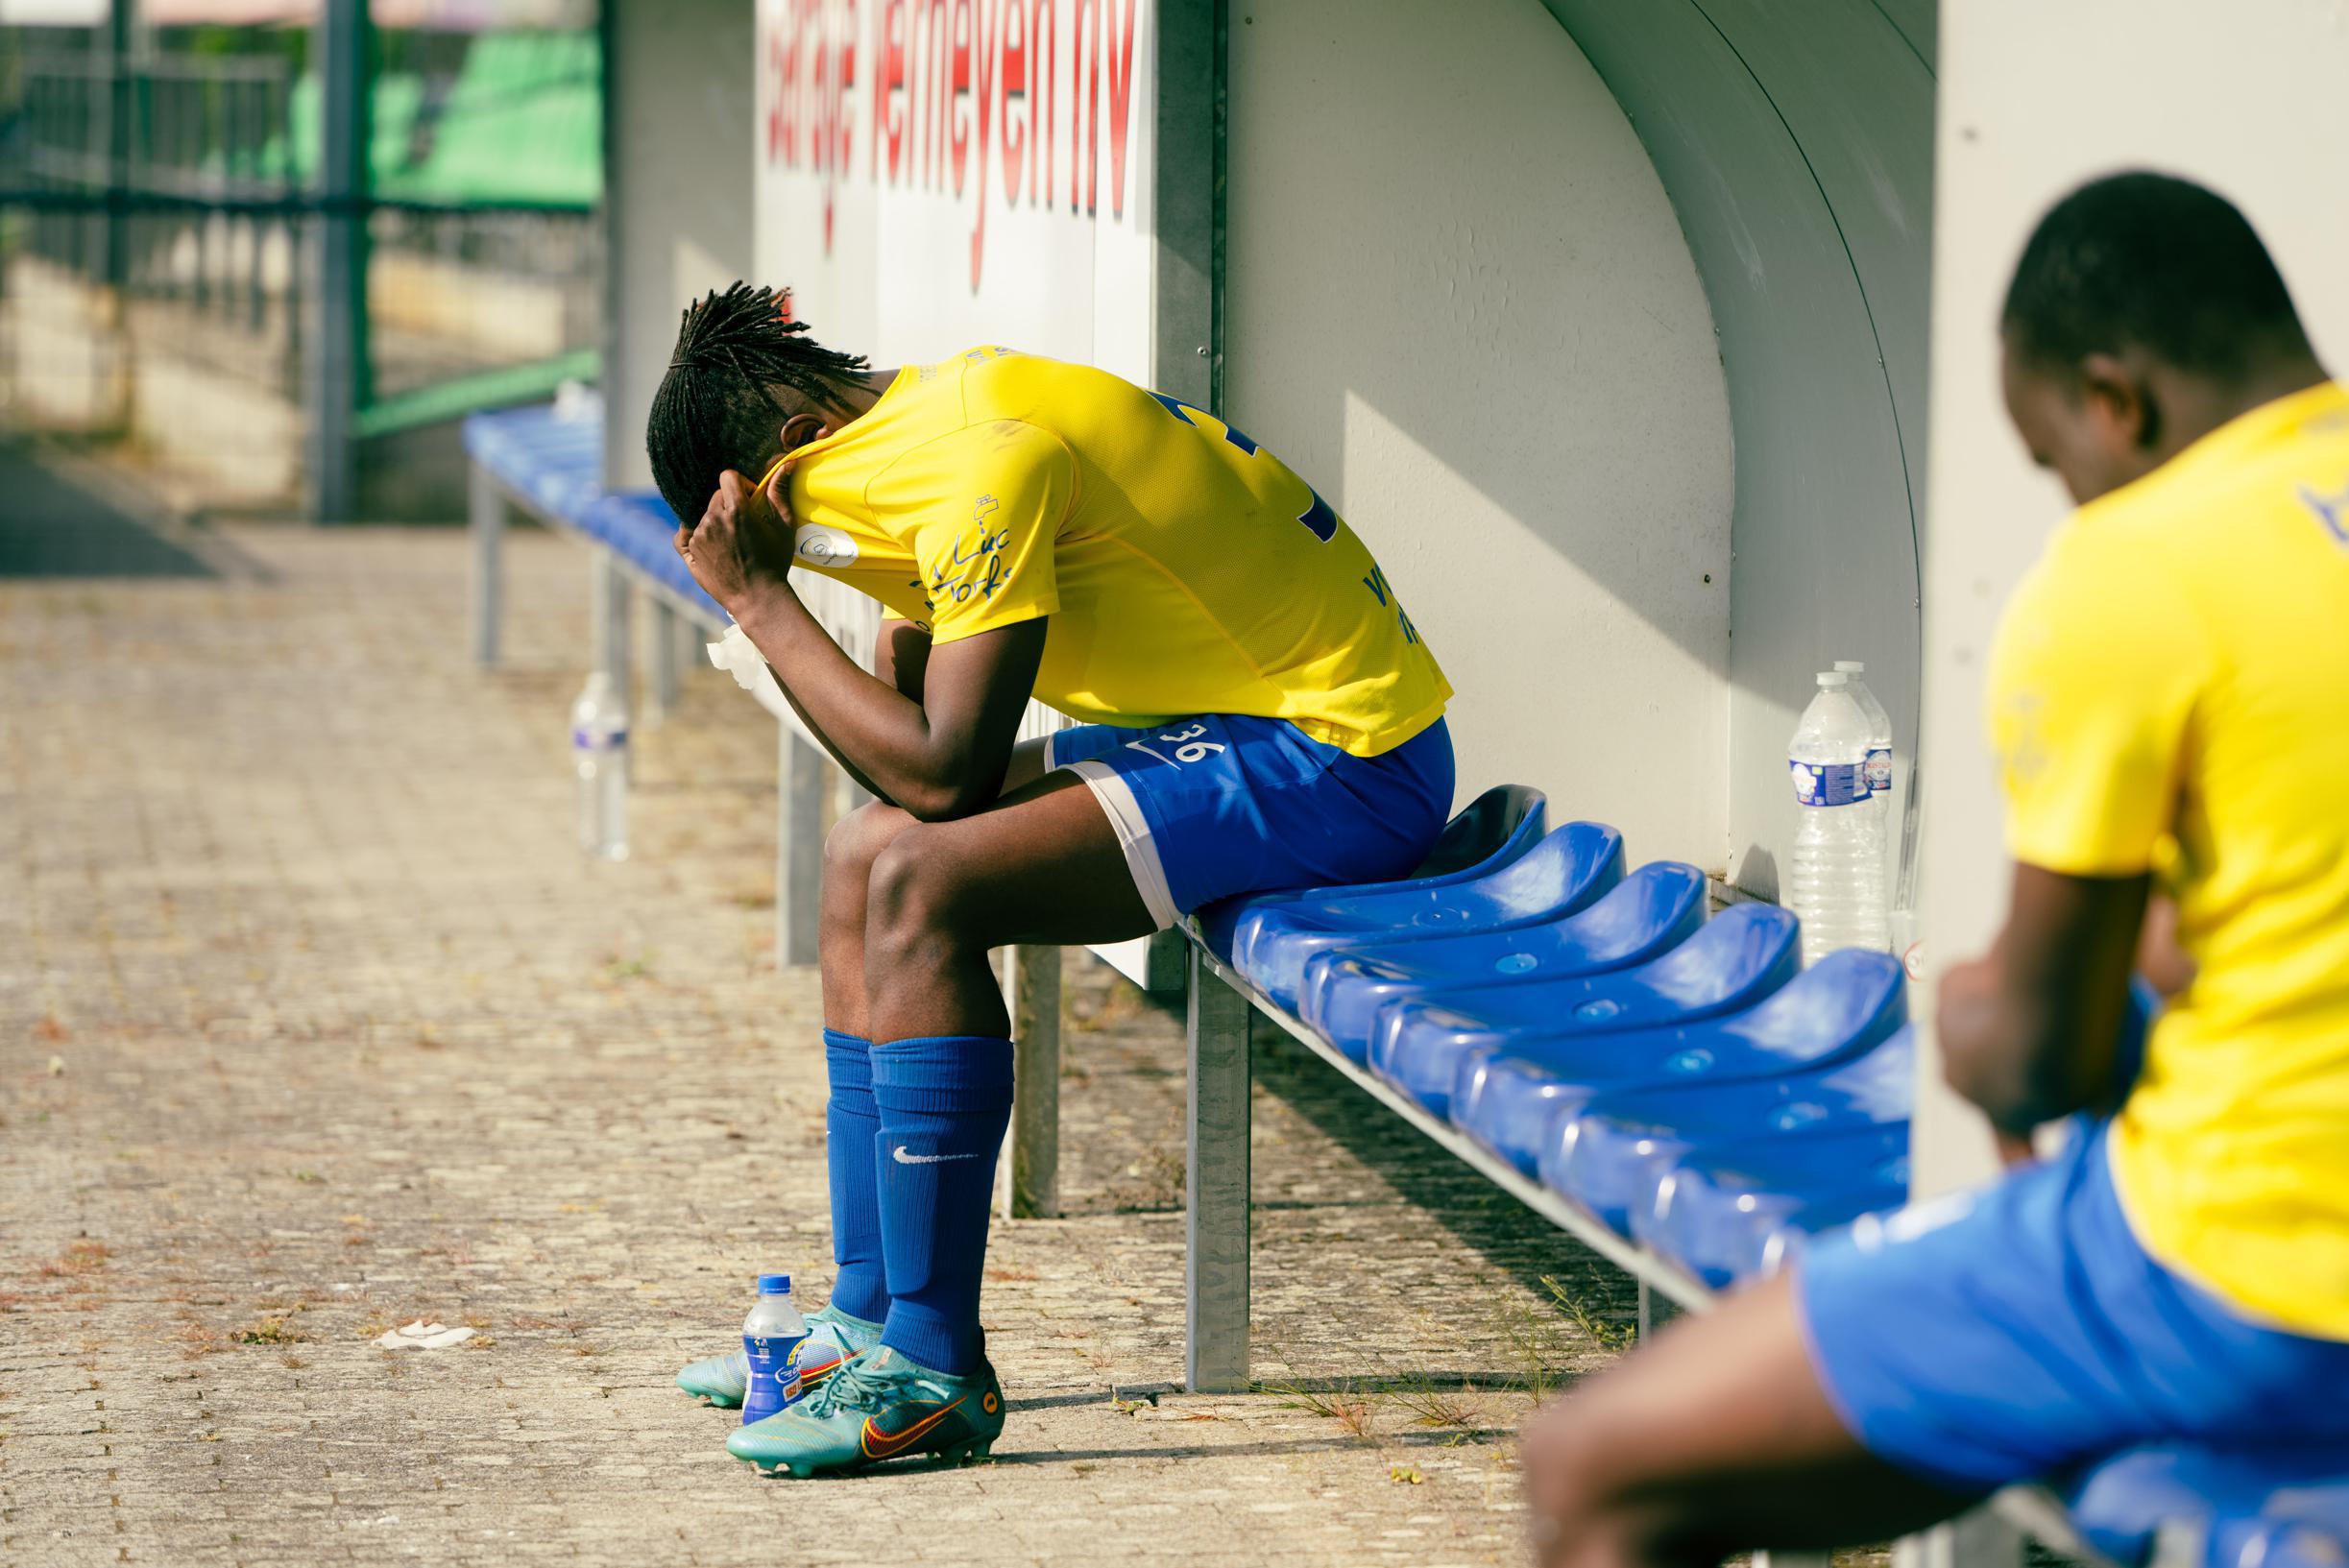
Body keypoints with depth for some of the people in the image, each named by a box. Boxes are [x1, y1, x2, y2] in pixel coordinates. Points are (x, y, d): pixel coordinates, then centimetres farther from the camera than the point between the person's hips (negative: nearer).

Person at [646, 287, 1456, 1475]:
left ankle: (936, 1375, -19)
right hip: (1247, 721, 11)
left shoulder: (989, 462, -22)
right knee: (866, 857, 9)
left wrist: (759, 602, -17)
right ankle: (871, 1318, 13)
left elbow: (943, 771, -25)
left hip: (1345, 761, -11)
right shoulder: (940, 411, 9)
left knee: (922, 881, -23)